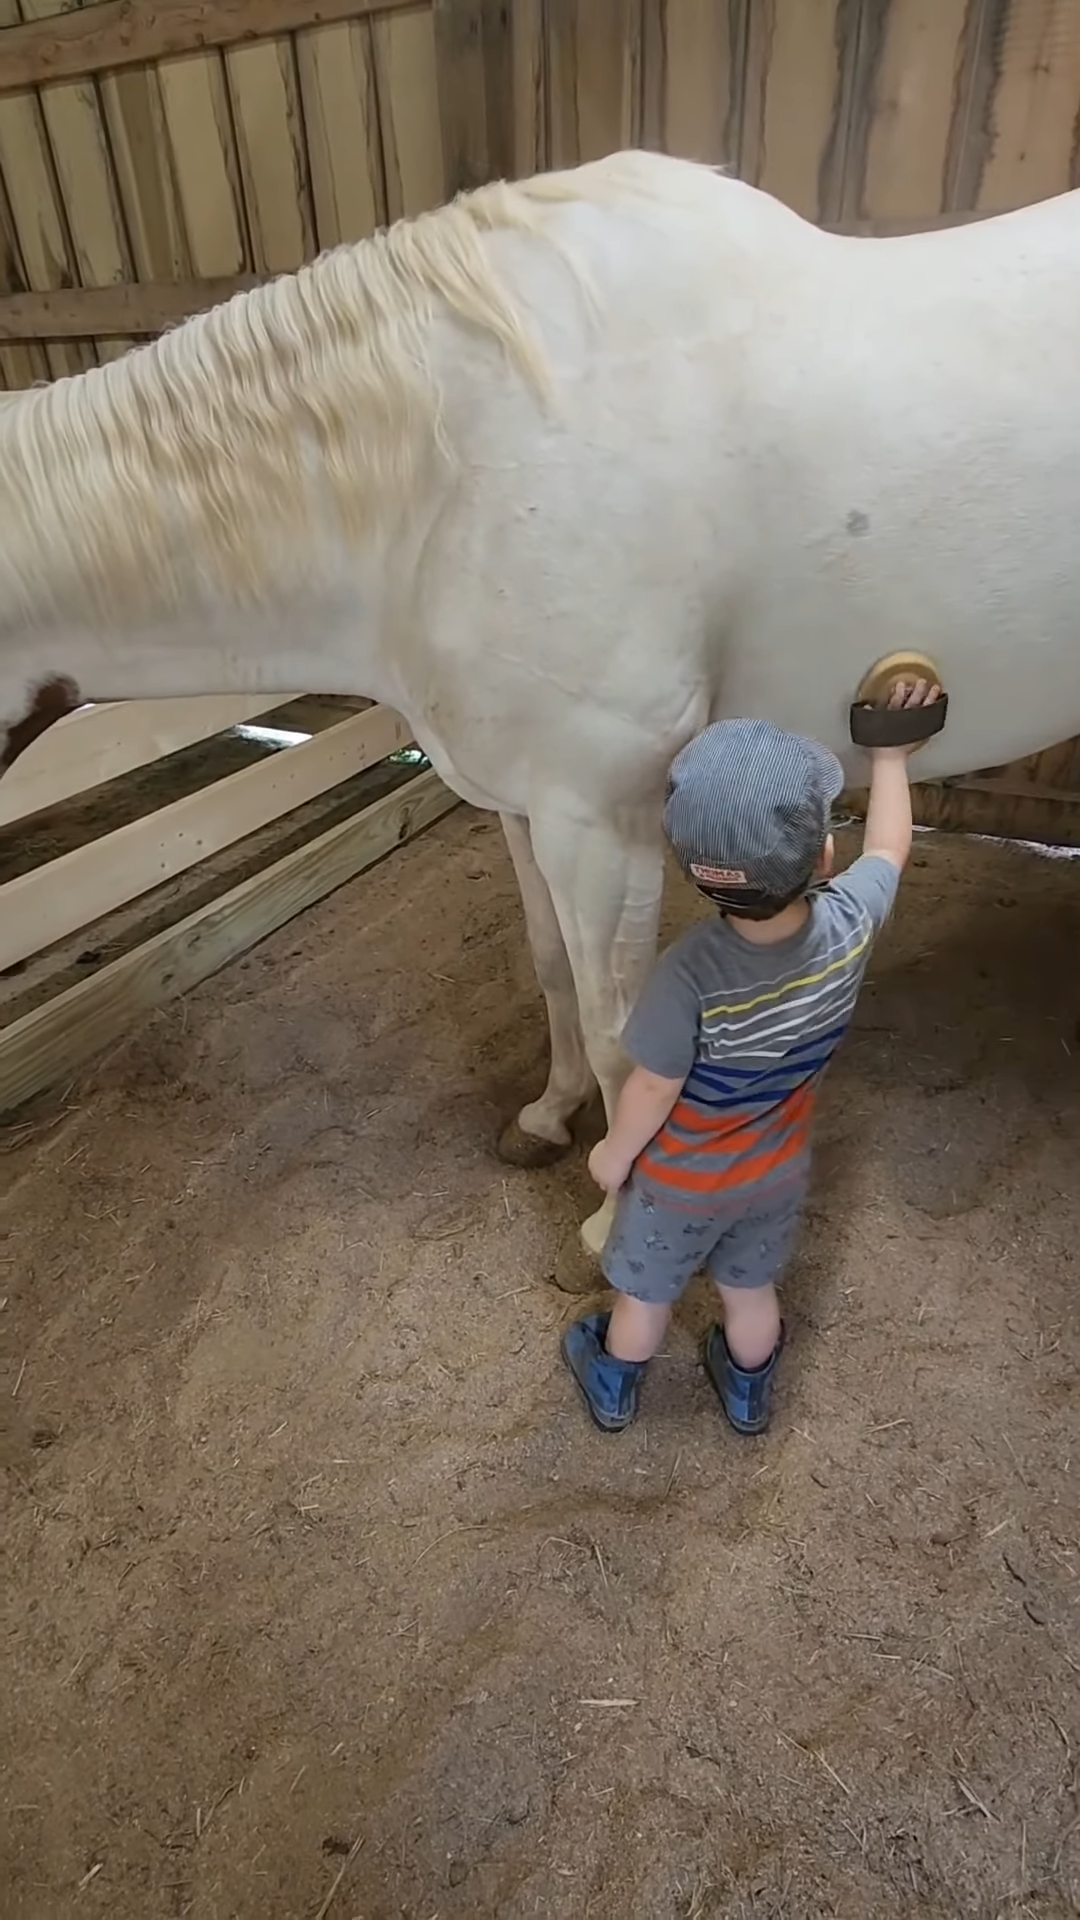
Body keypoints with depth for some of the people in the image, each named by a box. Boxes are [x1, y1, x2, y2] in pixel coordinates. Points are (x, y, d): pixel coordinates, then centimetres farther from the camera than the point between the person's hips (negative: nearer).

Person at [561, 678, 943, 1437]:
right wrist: (891, 756, 11)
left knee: (645, 1295, 25)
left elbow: (652, 1092, -25)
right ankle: (749, 1394, 58)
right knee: (751, 1291, 30)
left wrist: (612, 1155, -5)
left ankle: (614, 1391, 54)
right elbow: (888, 848, -4)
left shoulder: (692, 971, -40)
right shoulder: (852, 923, -28)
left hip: (680, 1177, -3)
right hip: (778, 1169, 4)